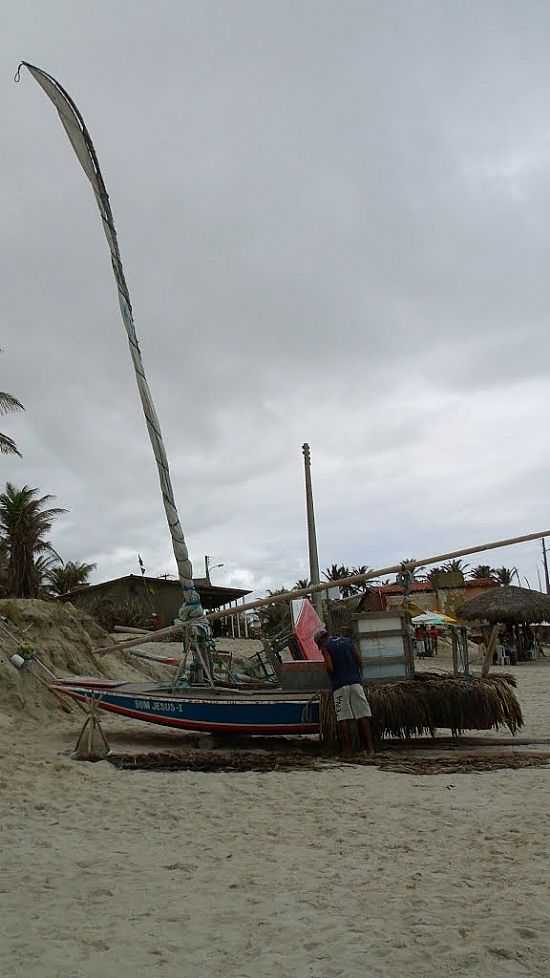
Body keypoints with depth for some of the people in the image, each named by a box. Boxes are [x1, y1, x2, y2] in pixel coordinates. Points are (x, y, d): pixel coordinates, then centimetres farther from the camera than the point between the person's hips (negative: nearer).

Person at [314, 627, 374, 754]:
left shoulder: (325, 647, 2)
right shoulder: (348, 641, 15)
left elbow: (330, 668, -9)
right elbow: (359, 660, 10)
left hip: (339, 685, -3)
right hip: (355, 682, 3)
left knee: (343, 719, -1)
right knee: (362, 716, 2)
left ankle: (347, 750, -3)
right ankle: (370, 748, -1)